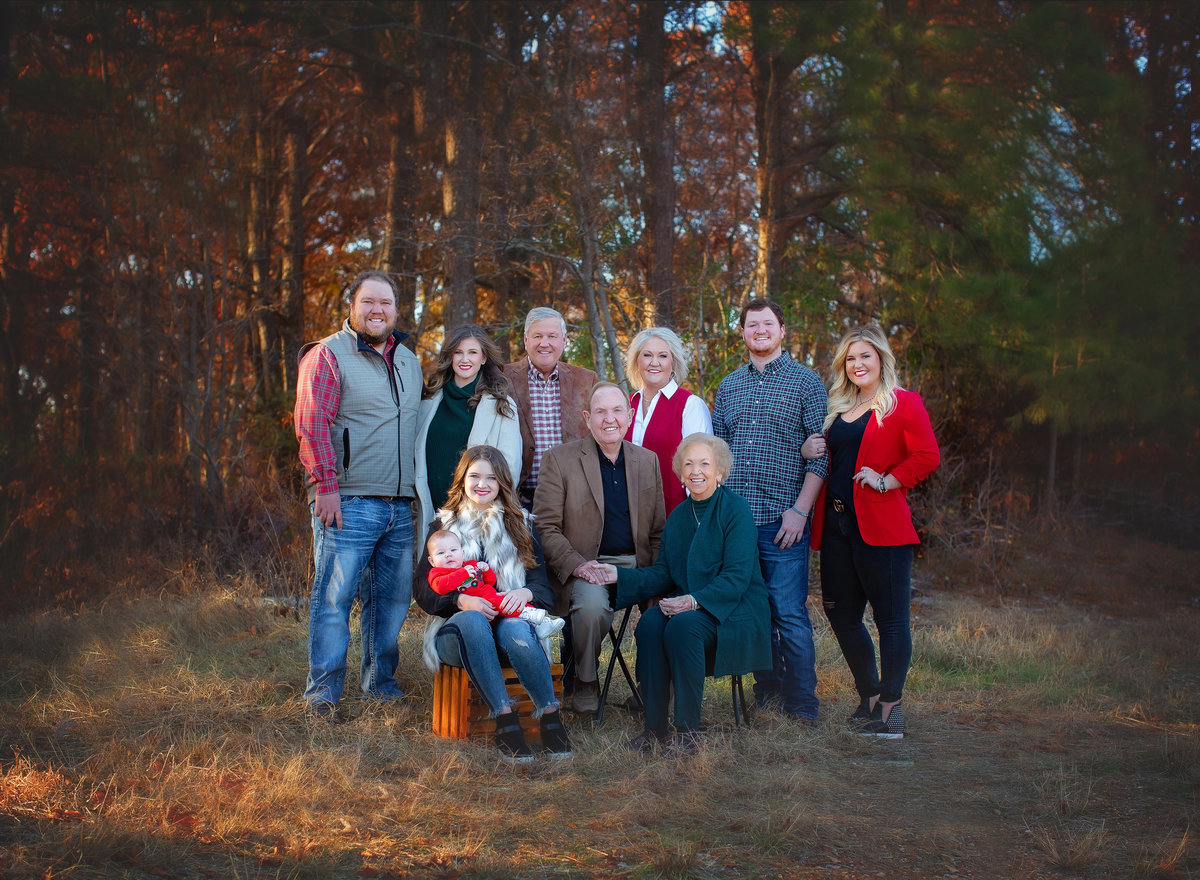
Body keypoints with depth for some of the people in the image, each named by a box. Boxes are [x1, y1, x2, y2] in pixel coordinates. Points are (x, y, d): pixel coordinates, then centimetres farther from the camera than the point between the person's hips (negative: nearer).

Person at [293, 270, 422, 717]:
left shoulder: (409, 362, 19)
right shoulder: (328, 355, -2)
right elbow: (312, 424, -9)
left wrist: (419, 490, 18)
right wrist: (326, 485, -16)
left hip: (401, 506, 6)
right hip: (349, 502, -6)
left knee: (393, 597, 9)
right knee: (334, 597, -6)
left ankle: (380, 682, 21)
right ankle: (323, 690, 1)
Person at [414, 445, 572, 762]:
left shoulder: (521, 527, 19)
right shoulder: (444, 526, 16)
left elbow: (544, 589, 9)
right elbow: (425, 593, 5)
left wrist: (525, 593, -16)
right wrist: (462, 601, -17)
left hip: (511, 616, 0)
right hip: (457, 628, 0)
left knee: (516, 629, -37)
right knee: (472, 620, -37)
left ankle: (550, 715, -33)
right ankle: (504, 718, -41)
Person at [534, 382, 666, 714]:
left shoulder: (648, 461, 13)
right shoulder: (559, 459, 1)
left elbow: (658, 530, 15)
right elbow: (546, 527, -2)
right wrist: (576, 564, -18)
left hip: (637, 565, 4)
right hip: (587, 566, -3)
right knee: (591, 604, -34)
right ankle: (585, 683, -8)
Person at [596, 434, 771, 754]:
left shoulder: (736, 509, -6)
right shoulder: (678, 516, 13)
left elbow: (737, 577, -14)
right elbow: (661, 575, 10)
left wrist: (695, 601, -27)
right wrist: (619, 575, -5)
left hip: (733, 611, -5)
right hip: (685, 604, 5)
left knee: (682, 626, -34)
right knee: (649, 624, -26)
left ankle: (688, 728, -23)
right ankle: (655, 726, -20)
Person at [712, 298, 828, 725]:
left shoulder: (806, 382, 2)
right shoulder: (728, 386, 15)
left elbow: (820, 453, -3)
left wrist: (800, 510, -12)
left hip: (783, 518, -4)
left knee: (790, 614, -6)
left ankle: (802, 706, 2)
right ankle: (767, 694, 20)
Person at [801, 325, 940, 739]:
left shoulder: (903, 403, -2)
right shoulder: (838, 409, 18)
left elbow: (928, 457, -10)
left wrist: (887, 481, -14)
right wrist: (809, 451, 4)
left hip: (880, 526, -7)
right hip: (836, 525, 7)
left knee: (891, 617, -3)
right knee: (841, 614, 11)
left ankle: (890, 709, 3)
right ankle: (869, 697, 26)